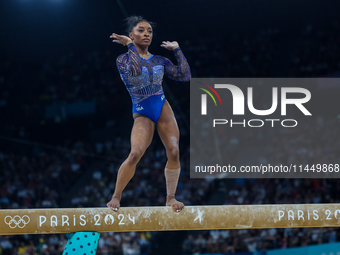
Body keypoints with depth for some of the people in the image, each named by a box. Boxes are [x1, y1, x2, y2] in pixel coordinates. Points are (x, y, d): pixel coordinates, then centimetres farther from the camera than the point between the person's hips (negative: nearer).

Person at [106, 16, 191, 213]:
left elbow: (185, 76, 4)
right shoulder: (124, 59, 1)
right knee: (135, 154, -23)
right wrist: (130, 46, -14)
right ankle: (116, 197, -9)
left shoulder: (160, 61, 12)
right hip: (142, 115, -4)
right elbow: (136, 70, -22)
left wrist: (177, 49, 8)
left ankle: (171, 198, 0)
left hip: (163, 109, 4)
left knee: (174, 152, -12)